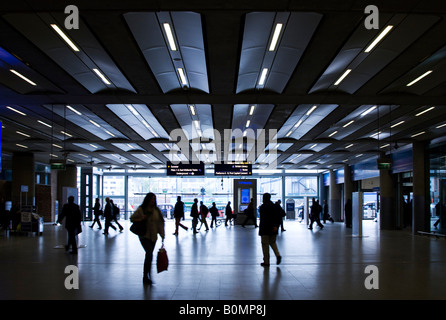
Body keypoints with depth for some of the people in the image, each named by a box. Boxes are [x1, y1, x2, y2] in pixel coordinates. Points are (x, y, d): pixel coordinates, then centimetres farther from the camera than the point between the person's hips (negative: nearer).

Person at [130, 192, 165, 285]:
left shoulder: (156, 210, 5)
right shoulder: (141, 209, -3)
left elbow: (160, 222, 6)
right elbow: (132, 218, 4)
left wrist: (162, 234, 0)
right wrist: (140, 219, -15)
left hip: (153, 236, 4)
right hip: (144, 235, -4)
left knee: (149, 255, 10)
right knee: (149, 254, -17)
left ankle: (145, 277, 23)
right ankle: (148, 276, -10)